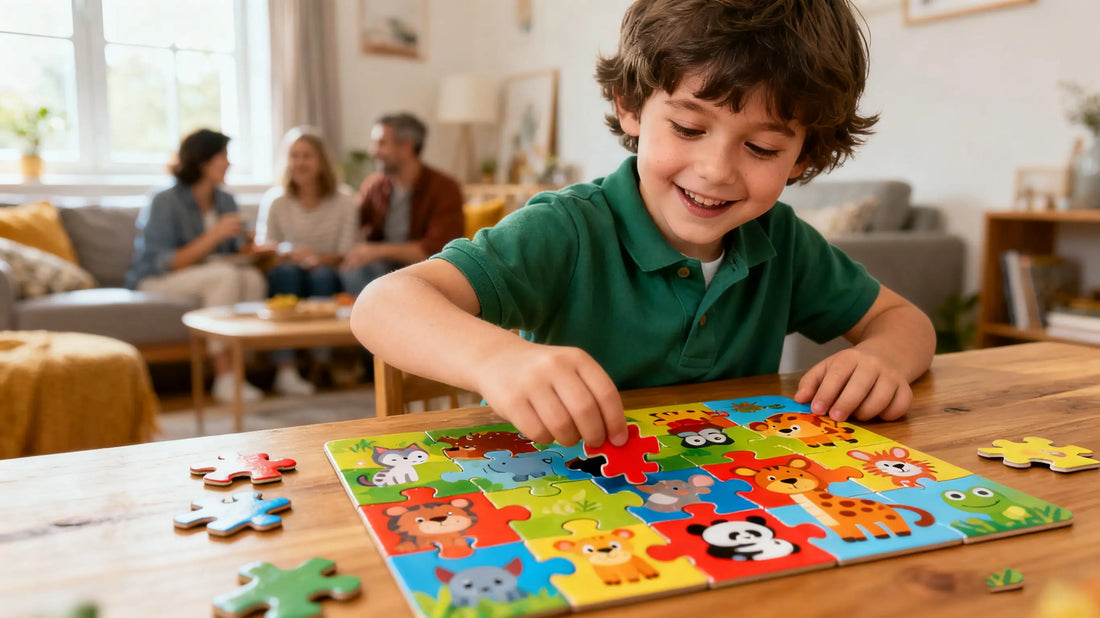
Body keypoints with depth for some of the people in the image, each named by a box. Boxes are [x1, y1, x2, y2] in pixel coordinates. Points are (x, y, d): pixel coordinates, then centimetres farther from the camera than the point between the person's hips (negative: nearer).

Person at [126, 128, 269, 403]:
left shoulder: (226, 201, 6)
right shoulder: (165, 202, -13)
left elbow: (237, 254, 9)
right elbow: (164, 264, -20)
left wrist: (248, 251, -16)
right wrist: (214, 236, -27)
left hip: (213, 278, 6)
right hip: (155, 283, -5)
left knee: (253, 277, -26)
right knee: (226, 275, -34)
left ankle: (240, 367, -25)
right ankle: (224, 378, -32)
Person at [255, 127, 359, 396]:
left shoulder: (344, 201, 2)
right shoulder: (275, 200, 4)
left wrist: (322, 259, -25)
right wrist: (289, 254, -23)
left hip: (327, 282, 0)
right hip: (285, 282, 1)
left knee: (322, 274, -33)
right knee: (287, 271, -32)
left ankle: (323, 363, -28)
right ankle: (285, 370, -39)